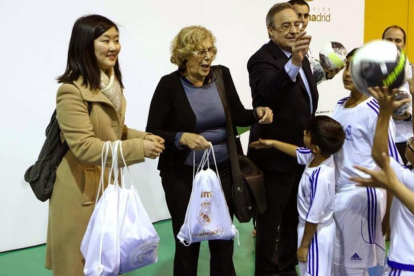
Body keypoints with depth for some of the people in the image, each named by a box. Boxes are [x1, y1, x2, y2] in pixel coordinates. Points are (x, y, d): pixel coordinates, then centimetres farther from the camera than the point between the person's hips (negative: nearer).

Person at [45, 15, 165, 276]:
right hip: (82, 192, -8)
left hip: (109, 185, 8)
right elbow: (85, 147, -26)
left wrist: (144, 137, -3)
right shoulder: (72, 91, -22)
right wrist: (139, 149, -29)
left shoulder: (112, 84, 8)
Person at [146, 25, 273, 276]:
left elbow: (237, 115, 4)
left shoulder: (222, 74, -1)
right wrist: (182, 138, -28)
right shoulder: (170, 85, -11)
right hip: (183, 175, -3)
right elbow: (152, 133, -11)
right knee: (187, 243, 9)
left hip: (223, 170, 3)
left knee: (224, 240, 13)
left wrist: (258, 113, -16)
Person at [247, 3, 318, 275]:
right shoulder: (262, 59, -19)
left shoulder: (301, 57, 9)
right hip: (275, 156, -9)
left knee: (294, 216, 20)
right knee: (270, 221, 4)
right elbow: (268, 91, -41)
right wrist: (294, 63, -55)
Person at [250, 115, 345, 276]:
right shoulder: (320, 156, -11)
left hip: (316, 234, -9)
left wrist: (304, 245, -15)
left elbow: (313, 218, -27)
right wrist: (272, 143, 18)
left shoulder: (320, 177, -35)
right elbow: (298, 152, 13)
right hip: (316, 229, 9)